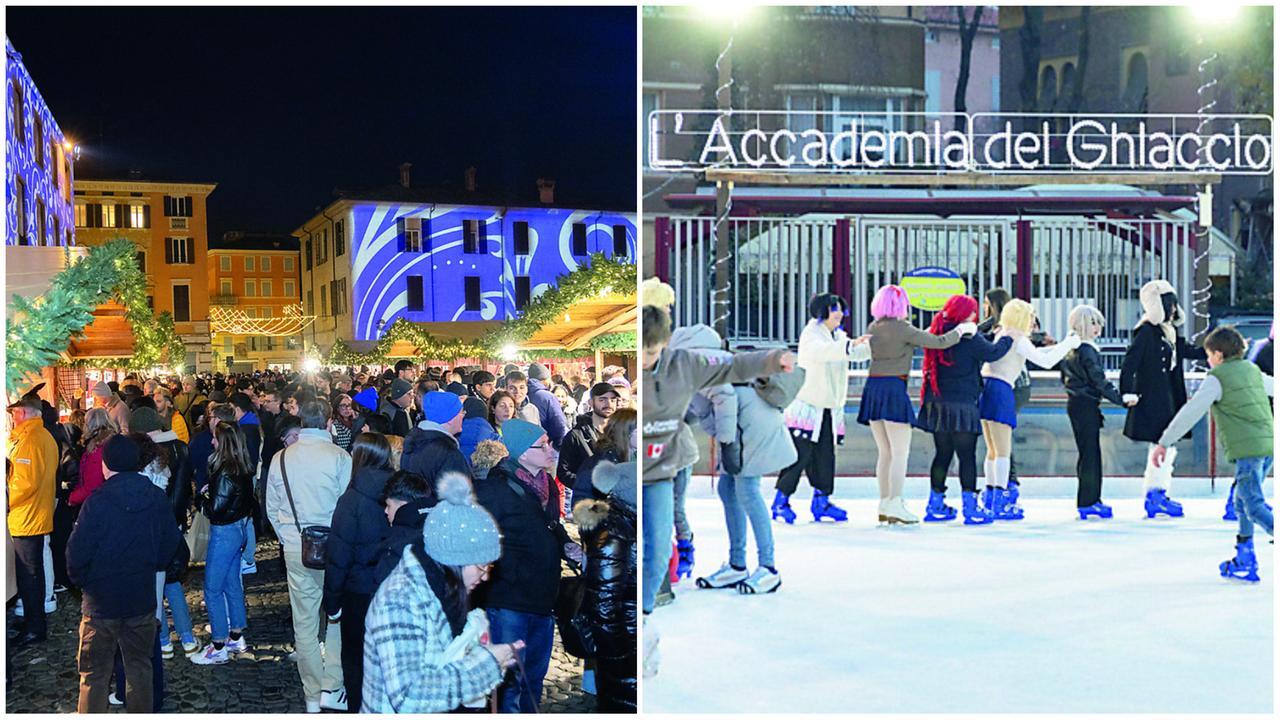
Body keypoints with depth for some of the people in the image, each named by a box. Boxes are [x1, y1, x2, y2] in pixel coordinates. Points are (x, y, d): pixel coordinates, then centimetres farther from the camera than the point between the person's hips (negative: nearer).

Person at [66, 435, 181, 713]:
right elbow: (171, 544, 4)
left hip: (101, 600, -4)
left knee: (94, 673, 7)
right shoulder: (158, 499, -4)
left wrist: (79, 579, 4)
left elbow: (77, 553, -14)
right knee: (140, 667, 16)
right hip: (142, 597, 4)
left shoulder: (97, 502, -17)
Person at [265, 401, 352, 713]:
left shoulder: (280, 459, 3)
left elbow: (271, 509, 10)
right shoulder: (339, 457, -10)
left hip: (296, 550, 3)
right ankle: (332, 687, 5)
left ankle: (312, 696, 16)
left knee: (304, 622, 9)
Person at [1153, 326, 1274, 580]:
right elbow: (1273, 386, 39)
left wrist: (1164, 443, -7)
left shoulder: (1217, 378, -3)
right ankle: (1244, 561, 19)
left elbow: (1190, 413, -8)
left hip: (1247, 448, -8)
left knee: (1254, 506, -10)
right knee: (1243, 501, 17)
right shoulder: (1253, 371, 18)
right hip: (1268, 444, 8)